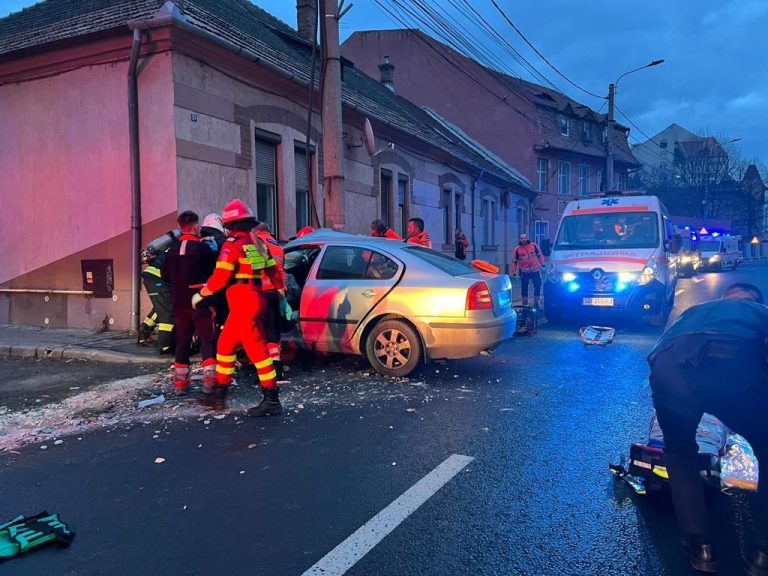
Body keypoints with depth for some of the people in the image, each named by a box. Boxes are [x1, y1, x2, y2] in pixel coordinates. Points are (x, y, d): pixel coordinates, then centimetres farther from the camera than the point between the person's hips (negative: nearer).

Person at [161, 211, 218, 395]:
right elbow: (215, 271, -8)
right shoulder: (203, 247, -10)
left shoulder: (172, 251, 6)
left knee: (182, 341, 11)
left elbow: (164, 276, 12)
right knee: (207, 339, 1)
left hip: (180, 303, 5)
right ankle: (209, 378, -8)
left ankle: (180, 383, 14)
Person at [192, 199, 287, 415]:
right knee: (225, 346, 17)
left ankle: (272, 400, -4)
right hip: (254, 300, 9)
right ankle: (219, 394, 26)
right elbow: (273, 271, 16)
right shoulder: (258, 243, 14)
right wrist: (282, 295, 23)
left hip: (243, 303, -9)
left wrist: (201, 294, -2)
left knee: (256, 350, -7)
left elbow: (220, 277, -16)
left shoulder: (233, 244, -10)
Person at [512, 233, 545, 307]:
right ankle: (524, 303, 17)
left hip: (535, 270, 1)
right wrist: (514, 273, 1)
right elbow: (514, 261, 3)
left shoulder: (533, 245, -1)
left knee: (538, 286, 4)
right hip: (524, 272, -1)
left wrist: (542, 265, 5)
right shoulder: (517, 249, -2)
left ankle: (536, 302, 18)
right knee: (524, 288, 5)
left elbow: (539, 255, 8)